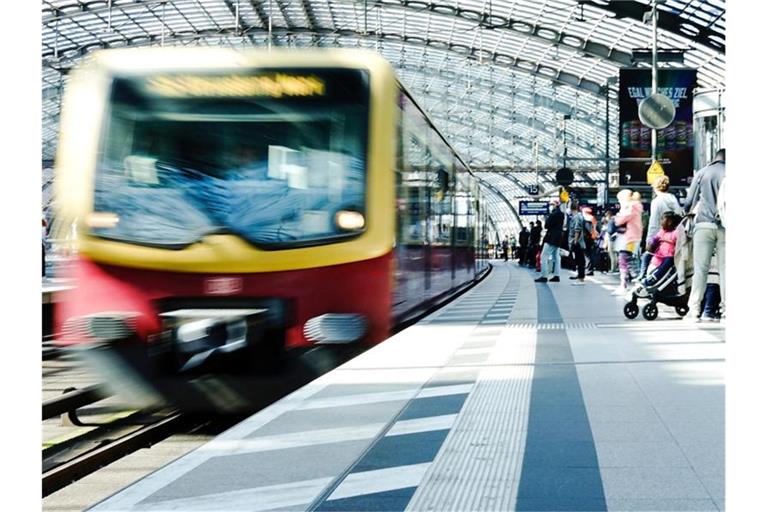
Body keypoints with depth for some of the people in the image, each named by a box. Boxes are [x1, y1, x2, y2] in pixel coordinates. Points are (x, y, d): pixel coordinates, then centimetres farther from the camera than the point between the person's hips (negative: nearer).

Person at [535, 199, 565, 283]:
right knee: (556, 256, 12)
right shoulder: (561, 214, 12)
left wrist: (548, 217, -1)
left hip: (551, 238, -9)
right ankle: (556, 275, 11)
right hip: (558, 238, 9)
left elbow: (546, 225, -15)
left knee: (544, 256, -7)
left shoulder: (553, 214, -17)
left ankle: (544, 276, -12)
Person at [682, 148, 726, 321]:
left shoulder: (702, 173, 9)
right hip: (725, 226, 0)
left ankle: (695, 308, -5)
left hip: (704, 224, 0)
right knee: (724, 268, 2)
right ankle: (725, 308, 0)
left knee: (701, 268, 0)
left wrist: (687, 212, 29)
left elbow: (689, 201, 11)